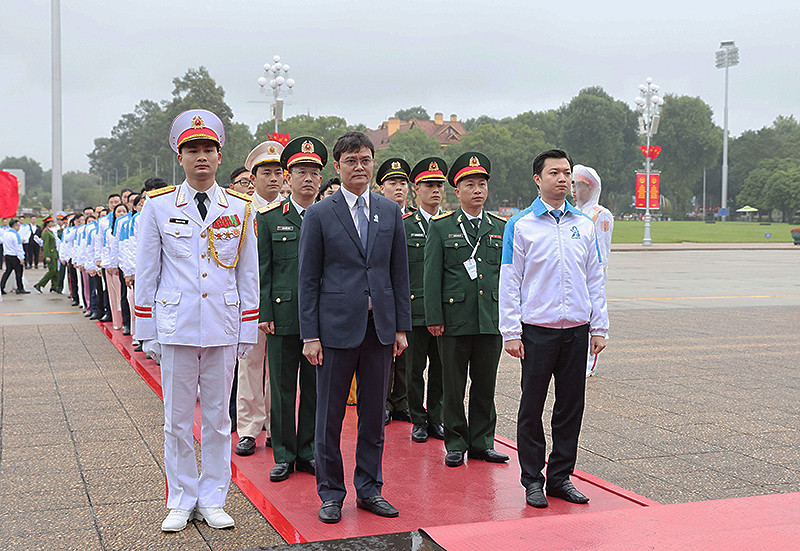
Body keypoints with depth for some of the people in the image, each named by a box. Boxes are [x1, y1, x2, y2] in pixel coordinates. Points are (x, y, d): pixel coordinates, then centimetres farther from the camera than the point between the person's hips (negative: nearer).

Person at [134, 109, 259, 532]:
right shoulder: (158, 206, 1)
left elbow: (248, 274, 7)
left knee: (217, 418, 8)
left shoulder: (239, 208, 4)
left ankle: (212, 500, 21)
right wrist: (147, 332, 2)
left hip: (223, 329, 1)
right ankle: (180, 501, 20)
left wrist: (248, 331, 4)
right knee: (177, 419, 6)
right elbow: (146, 274, 4)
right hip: (176, 327, -1)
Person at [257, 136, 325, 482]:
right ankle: (284, 455, 16)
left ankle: (308, 451, 21)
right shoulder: (269, 217, 4)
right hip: (283, 315, -1)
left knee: (315, 387, 8)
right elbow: (262, 269, 2)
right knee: (282, 388, 5)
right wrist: (264, 313, -5)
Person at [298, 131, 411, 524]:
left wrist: (402, 327, 6)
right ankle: (331, 493, 18)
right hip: (337, 327, -3)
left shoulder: (390, 212, 9)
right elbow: (308, 280, -2)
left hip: (380, 327, 3)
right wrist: (310, 334, -7)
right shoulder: (319, 215, -1)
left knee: (374, 413, 10)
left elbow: (400, 273, 11)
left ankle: (369, 489, 23)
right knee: (329, 417, 4)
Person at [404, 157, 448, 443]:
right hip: (414, 309, -2)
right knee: (416, 368, 4)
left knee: (440, 367, 7)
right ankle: (418, 420, 16)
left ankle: (435, 419, 19)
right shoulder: (403, 226, 2)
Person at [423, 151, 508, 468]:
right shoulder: (441, 227, 2)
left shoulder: (501, 228, 12)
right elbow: (432, 276, -1)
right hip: (454, 320, -3)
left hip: (491, 320, 3)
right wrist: (434, 318, -7)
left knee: (485, 384, 8)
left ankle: (482, 442, 19)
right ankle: (455, 444, 15)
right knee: (453, 386, 4)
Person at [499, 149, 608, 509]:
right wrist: (511, 332, -7)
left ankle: (561, 476, 19)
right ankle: (532, 479, 14)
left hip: (576, 330, 4)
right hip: (537, 330, -3)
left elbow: (595, 280, 12)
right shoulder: (521, 225, -1)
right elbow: (509, 281, -2)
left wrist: (599, 327, 7)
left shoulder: (584, 225, 10)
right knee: (532, 405, 3)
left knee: (571, 405, 7)